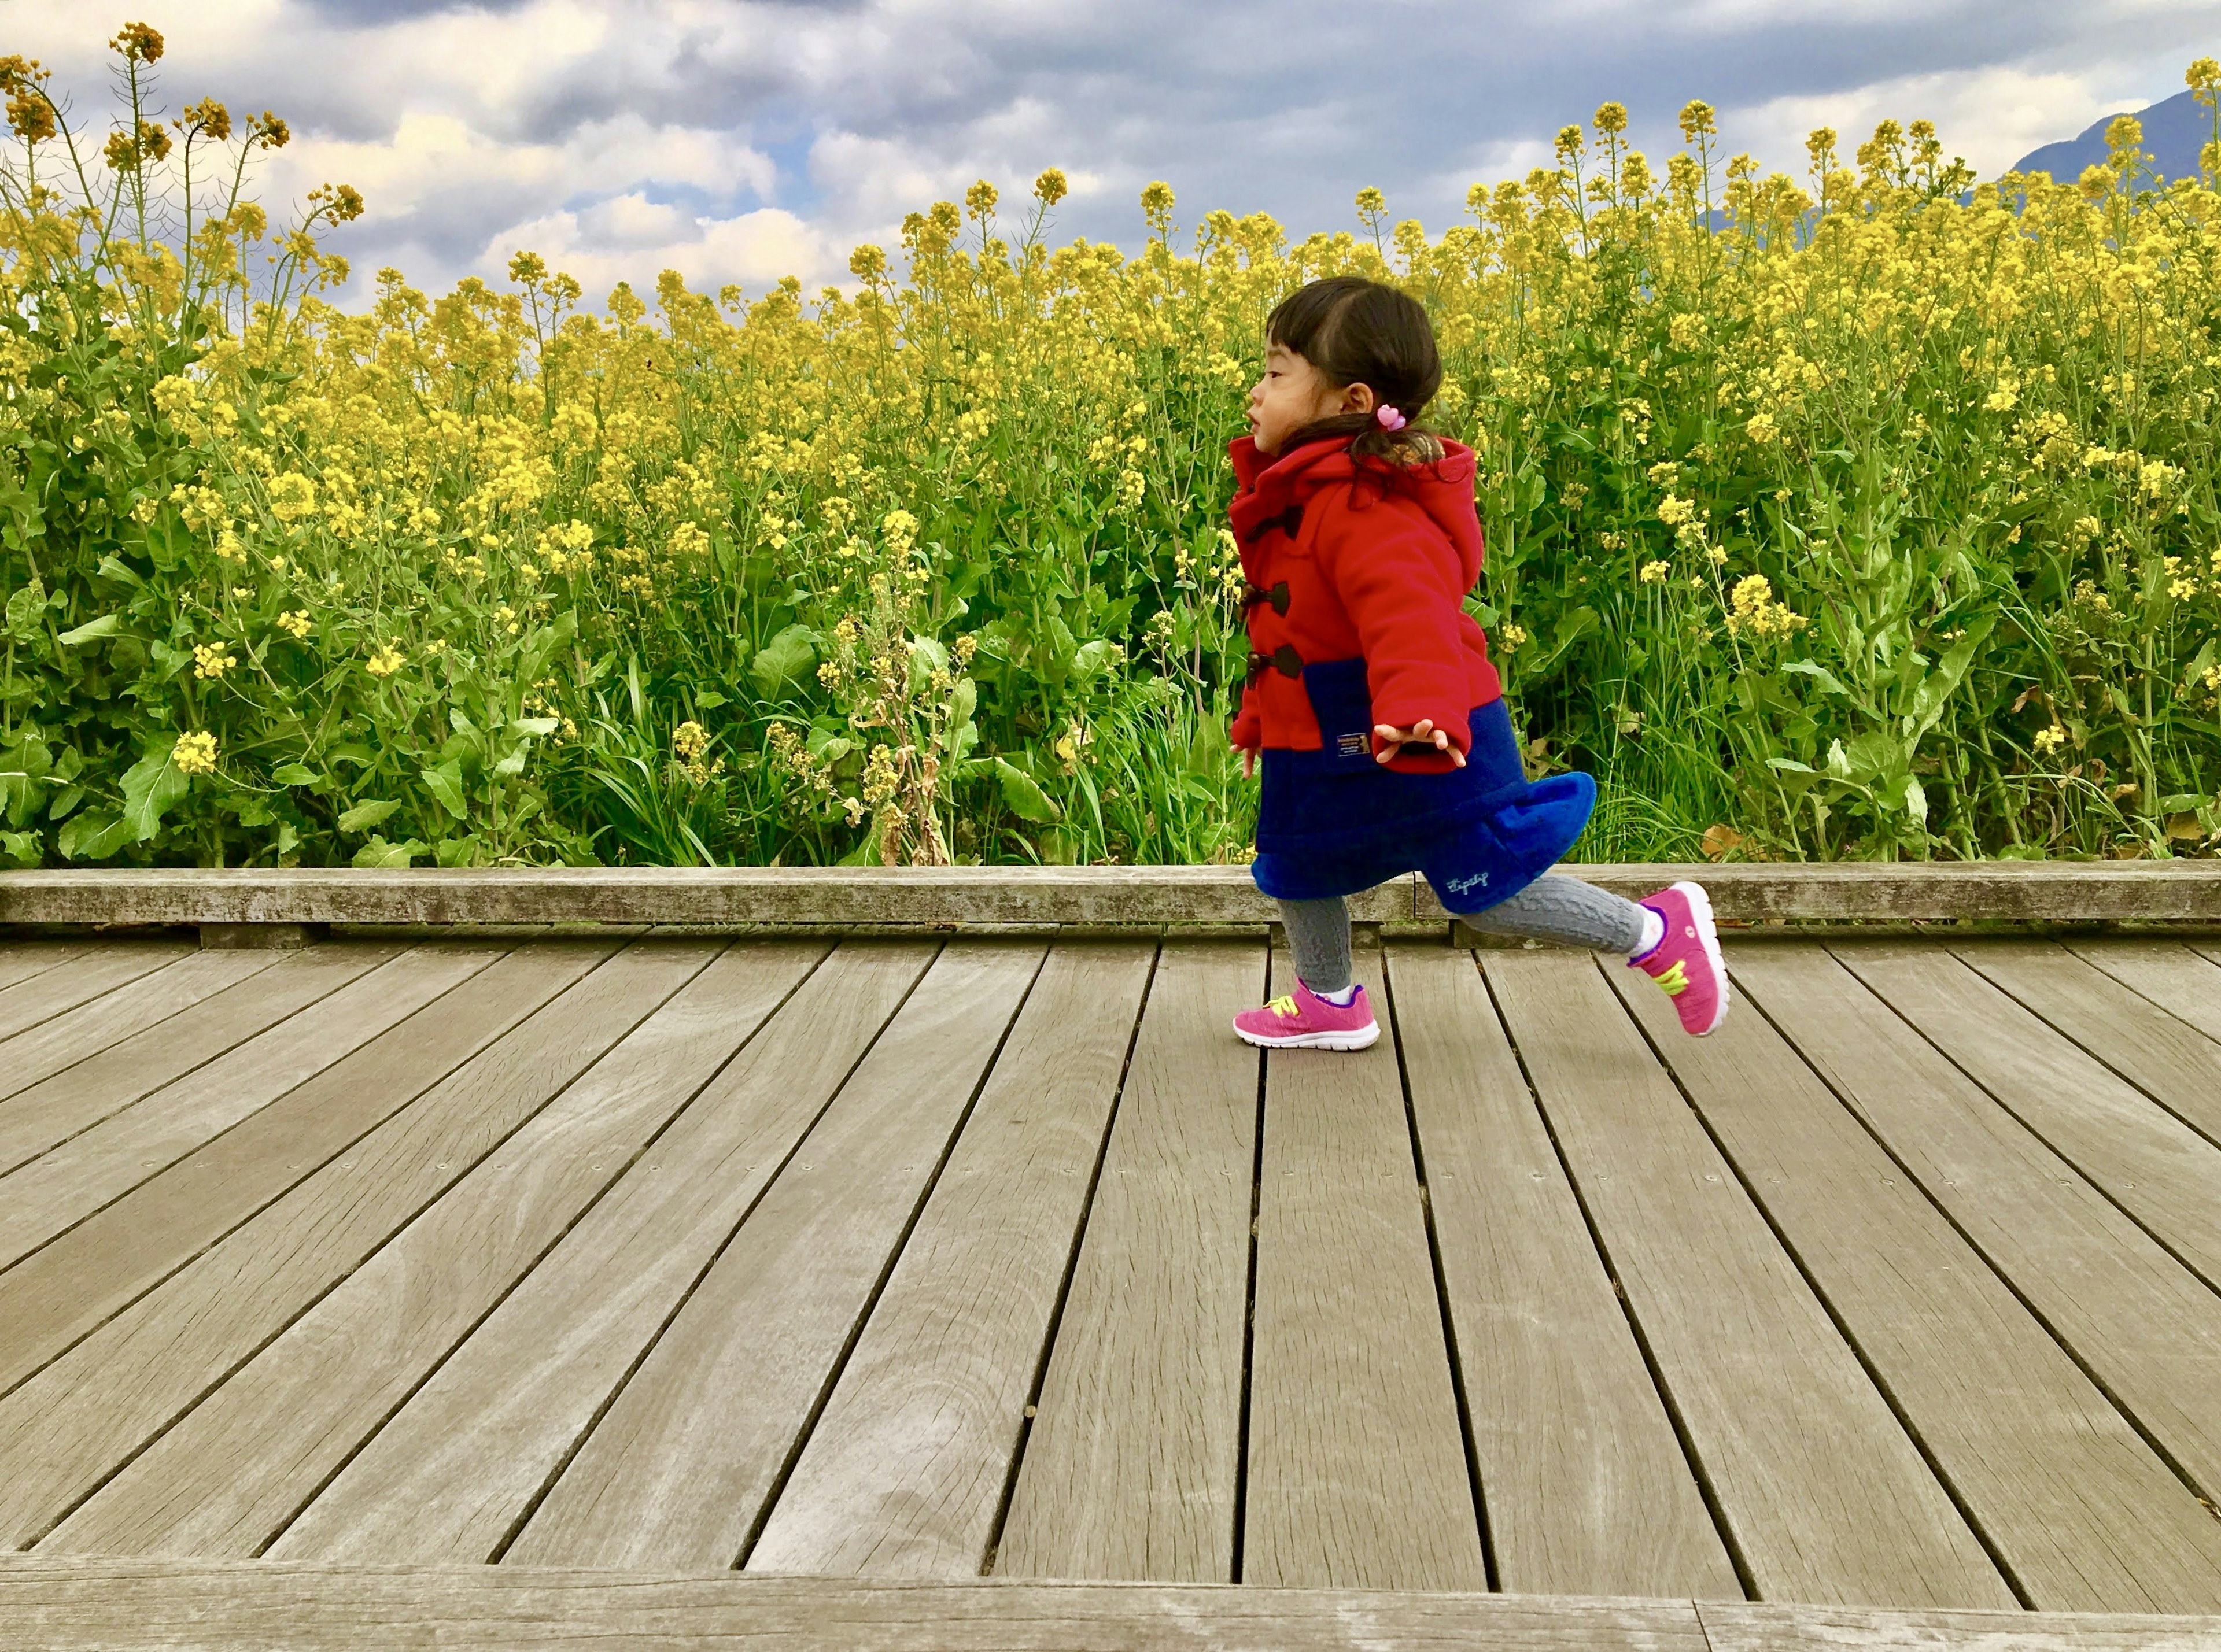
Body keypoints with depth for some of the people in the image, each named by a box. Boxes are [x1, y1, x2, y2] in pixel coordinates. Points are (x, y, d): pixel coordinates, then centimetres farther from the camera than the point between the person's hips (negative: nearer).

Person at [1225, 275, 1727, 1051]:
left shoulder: (1365, 508, -26)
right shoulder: (1297, 496, 8)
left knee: (1485, 893, 2)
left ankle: (1657, 932, 17)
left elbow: (1407, 613, -43)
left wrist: (1420, 706, -60)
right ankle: (1330, 1004, 36)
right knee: (1291, 861, 18)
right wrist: (1260, 718, 29)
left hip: (1422, 752, -10)